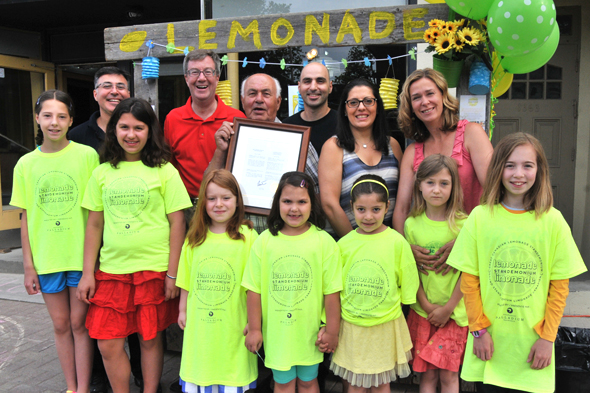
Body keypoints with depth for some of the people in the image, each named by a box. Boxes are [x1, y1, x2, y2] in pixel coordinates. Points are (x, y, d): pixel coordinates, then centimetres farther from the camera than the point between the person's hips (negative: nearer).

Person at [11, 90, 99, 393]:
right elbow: (26, 217, 5)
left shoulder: (87, 155, -5)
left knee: (79, 323, 6)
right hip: (46, 257, 3)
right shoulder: (26, 164, 3)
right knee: (61, 325, 13)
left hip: (81, 254, -2)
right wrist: (28, 266, 4)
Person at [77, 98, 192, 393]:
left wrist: (172, 274, -7)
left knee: (150, 338, 10)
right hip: (111, 270, 3)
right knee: (108, 344, 5)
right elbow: (94, 225, 10)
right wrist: (88, 272, 7)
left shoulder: (164, 171, -3)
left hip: (153, 269, -3)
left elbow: (177, 223, -4)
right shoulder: (102, 172, 7)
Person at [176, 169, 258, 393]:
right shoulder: (194, 239, 3)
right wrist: (183, 310, 12)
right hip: (199, 322, 3)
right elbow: (186, 280, 10)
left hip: (233, 323, -3)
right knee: (200, 373, 15)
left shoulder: (247, 236, -9)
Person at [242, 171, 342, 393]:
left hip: (309, 331, -1)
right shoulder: (264, 241, -7)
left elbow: (331, 291, -8)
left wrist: (332, 331, -5)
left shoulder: (324, 241, -10)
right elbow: (254, 289, -3)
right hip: (276, 331, 1)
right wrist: (254, 329, -2)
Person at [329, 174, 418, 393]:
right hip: (350, 326, 1)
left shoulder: (397, 242, -10)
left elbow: (407, 285, 0)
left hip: (385, 326, -1)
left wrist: (394, 312, 4)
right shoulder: (344, 244, -4)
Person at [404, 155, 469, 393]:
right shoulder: (412, 224, 0)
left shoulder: (463, 223, -6)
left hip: (454, 312, -1)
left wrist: (448, 307, -8)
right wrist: (426, 305, -6)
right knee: (427, 374, 7)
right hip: (422, 311, 2)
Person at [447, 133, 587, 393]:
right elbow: (469, 280, -3)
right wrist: (479, 330, -4)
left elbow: (560, 286, -1)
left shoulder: (553, 220, -3)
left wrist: (547, 338, -3)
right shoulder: (480, 217, -5)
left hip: (532, 341, 0)